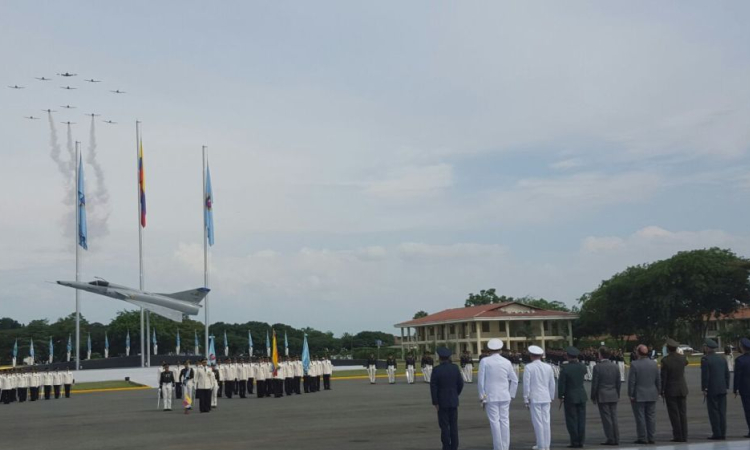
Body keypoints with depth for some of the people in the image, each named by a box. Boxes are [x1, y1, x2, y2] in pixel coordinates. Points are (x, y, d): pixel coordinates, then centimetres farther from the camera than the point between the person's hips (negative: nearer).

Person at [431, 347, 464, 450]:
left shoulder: (436, 370, -13)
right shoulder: (455, 368, -3)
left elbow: (433, 387, -14)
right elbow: (460, 383, 2)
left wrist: (435, 403, -7)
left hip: (442, 402, -3)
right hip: (453, 401, 4)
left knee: (444, 426, 2)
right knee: (454, 425, 9)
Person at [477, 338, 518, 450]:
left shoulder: (484, 361, -6)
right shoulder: (507, 362, 3)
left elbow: (480, 381, -8)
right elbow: (514, 380, 7)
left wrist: (482, 397, -1)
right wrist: (511, 395, 16)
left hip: (490, 397, -3)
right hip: (505, 397, 3)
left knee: (495, 422, -1)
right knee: (505, 421, 7)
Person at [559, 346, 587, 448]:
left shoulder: (565, 368, -15)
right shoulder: (582, 366, -2)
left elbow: (561, 383, -14)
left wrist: (560, 396, -4)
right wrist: (577, 361, 11)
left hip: (570, 397, -4)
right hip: (582, 396, 4)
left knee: (571, 420, 1)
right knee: (581, 419, 8)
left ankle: (574, 442, 0)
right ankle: (581, 441, 9)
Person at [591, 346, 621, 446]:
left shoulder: (597, 367, -11)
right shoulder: (615, 367, 4)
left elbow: (594, 383, -9)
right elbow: (619, 383, 8)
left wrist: (593, 397, 0)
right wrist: (617, 395, 17)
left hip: (602, 396, -5)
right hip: (613, 396, 5)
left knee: (606, 418, -2)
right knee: (614, 417, 9)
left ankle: (610, 439, -1)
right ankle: (616, 439, 9)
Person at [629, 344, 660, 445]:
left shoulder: (634, 364, -13)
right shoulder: (654, 363, 2)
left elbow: (631, 381, -12)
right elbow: (658, 380, 8)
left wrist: (631, 395, -6)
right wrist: (658, 392, 17)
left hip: (638, 395, -5)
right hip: (652, 395, 5)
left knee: (640, 417, 1)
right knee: (651, 416, 10)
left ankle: (642, 438, 2)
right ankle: (650, 438, 12)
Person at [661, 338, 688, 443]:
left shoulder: (665, 360, -15)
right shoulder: (682, 358, -1)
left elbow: (663, 377, -14)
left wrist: (662, 391, -6)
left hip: (671, 391, -5)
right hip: (682, 390, 5)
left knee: (674, 414, 1)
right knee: (683, 413, 9)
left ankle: (678, 436, 0)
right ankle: (684, 436, 9)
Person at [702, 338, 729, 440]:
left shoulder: (705, 359, -10)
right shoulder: (722, 359, 10)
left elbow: (705, 375, -15)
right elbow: (727, 374, 11)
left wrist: (704, 389, -10)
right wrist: (726, 387, 16)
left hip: (711, 390, -6)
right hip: (722, 389, 6)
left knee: (714, 412, -3)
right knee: (722, 412, 8)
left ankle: (717, 434, -4)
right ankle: (722, 433, 9)